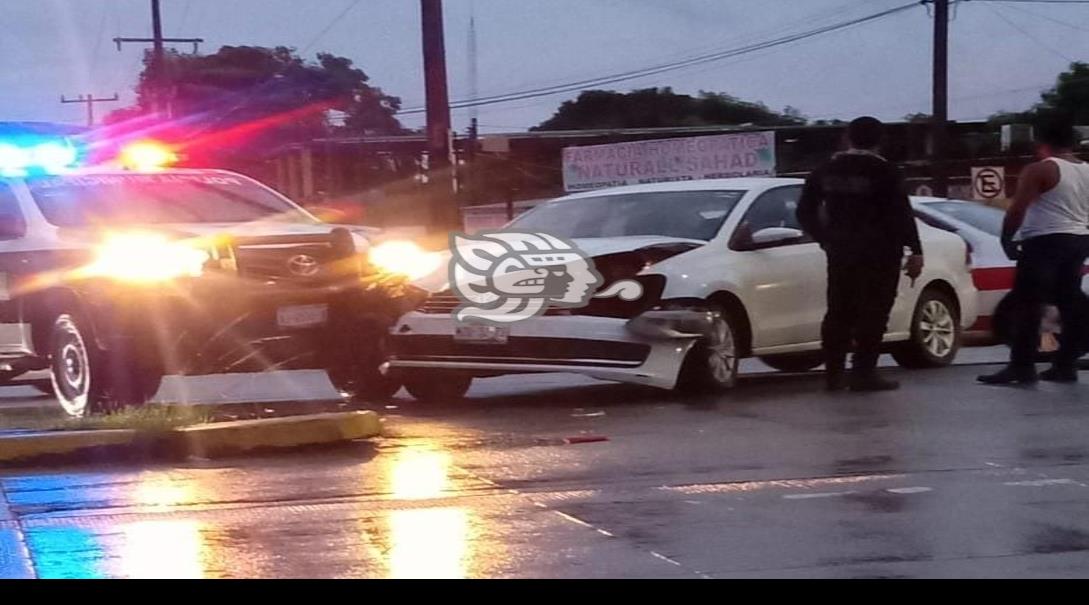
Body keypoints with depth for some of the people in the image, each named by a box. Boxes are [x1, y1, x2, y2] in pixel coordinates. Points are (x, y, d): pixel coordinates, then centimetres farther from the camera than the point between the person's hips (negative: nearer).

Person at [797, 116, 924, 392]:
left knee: (839, 313, 11)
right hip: (878, 254, -5)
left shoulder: (827, 171, 7)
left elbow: (805, 211, 10)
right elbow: (902, 214, -13)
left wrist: (825, 239, 20)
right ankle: (864, 373, -8)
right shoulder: (884, 172, -9)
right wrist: (915, 251, -9)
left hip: (840, 253, 5)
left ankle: (834, 373, 10)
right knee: (873, 313, -3)